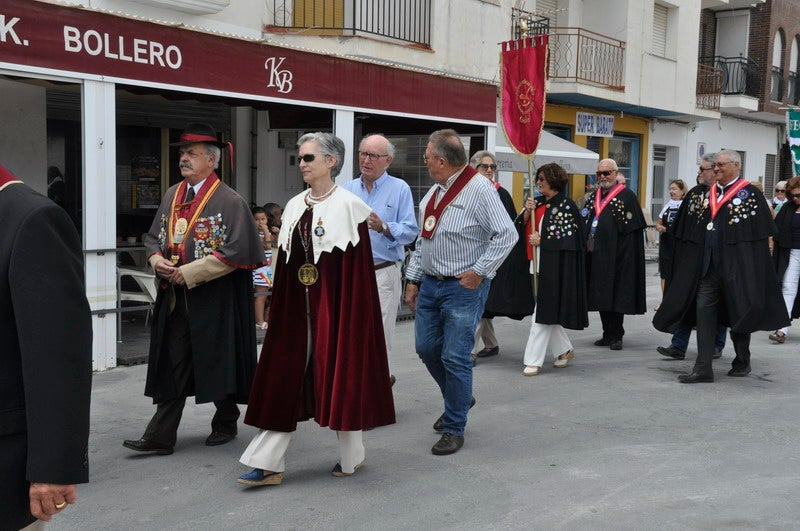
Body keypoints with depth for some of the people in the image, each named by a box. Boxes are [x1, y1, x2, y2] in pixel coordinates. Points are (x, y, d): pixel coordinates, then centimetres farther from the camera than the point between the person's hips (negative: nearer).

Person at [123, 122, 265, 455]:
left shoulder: (229, 201, -10)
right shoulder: (172, 196, 11)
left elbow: (236, 252, -17)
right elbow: (153, 237, 19)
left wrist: (189, 273, -17)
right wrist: (158, 261, -4)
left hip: (214, 299, -6)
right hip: (174, 297, 6)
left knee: (218, 364, 7)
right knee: (171, 366, 6)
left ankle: (225, 424, 28)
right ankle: (160, 437, 8)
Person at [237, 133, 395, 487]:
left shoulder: (349, 205, -8)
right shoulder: (295, 206, 10)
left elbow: (359, 269, -10)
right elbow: (284, 265, 12)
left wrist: (350, 311, -14)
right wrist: (280, 308, 9)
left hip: (335, 305, -6)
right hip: (296, 306, 6)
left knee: (340, 376, 5)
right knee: (283, 378, 4)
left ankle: (351, 456, 23)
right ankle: (268, 463, 9)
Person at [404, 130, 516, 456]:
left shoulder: (479, 190, -14)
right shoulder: (435, 191, 11)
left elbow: (507, 235, -17)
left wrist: (479, 272, -16)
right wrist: (413, 279, 15)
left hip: (464, 287, -8)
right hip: (430, 283, 8)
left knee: (455, 357, -4)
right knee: (427, 348, 13)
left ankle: (454, 429, 11)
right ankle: (459, 399, 37)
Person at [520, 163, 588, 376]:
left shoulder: (565, 205, -8)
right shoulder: (539, 203, 12)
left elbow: (569, 236, -13)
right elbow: (522, 226, 10)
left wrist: (541, 241, -12)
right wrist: (528, 211, -8)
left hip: (555, 266, -8)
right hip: (537, 263, 8)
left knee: (544, 312, -6)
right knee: (547, 310, 13)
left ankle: (534, 360, -4)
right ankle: (564, 349, 29)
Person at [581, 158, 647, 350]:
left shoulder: (627, 196, -6)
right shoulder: (594, 196, 15)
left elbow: (633, 230, -11)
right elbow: (585, 221, 23)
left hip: (615, 255, -7)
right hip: (596, 254, 7)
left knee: (615, 295, -3)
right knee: (601, 295, 10)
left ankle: (616, 336, 5)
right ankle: (608, 334, 19)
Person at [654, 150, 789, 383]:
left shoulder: (751, 194, -4)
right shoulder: (705, 194, 12)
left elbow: (761, 234, -7)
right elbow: (690, 232, 14)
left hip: (737, 266, -5)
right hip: (708, 265, 5)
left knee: (739, 310, 6)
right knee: (704, 310, -1)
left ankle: (742, 362, 24)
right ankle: (703, 368, 0)